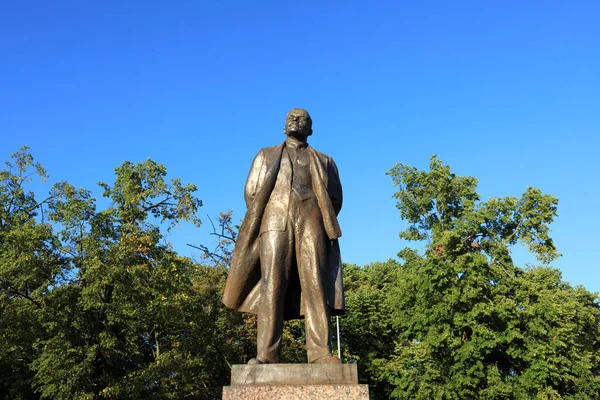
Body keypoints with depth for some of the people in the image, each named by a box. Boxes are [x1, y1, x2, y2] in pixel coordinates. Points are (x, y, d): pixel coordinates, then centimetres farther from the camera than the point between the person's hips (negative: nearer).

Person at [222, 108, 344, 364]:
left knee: (315, 285, -12)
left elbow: (335, 198, 15)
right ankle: (266, 354, -15)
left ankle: (320, 351, -15)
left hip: (311, 225, 1)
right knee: (271, 287, -11)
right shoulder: (266, 156, 24)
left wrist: (324, 223, 5)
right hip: (275, 224, 0)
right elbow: (252, 192, 13)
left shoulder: (323, 162, 23)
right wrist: (268, 219, 5)